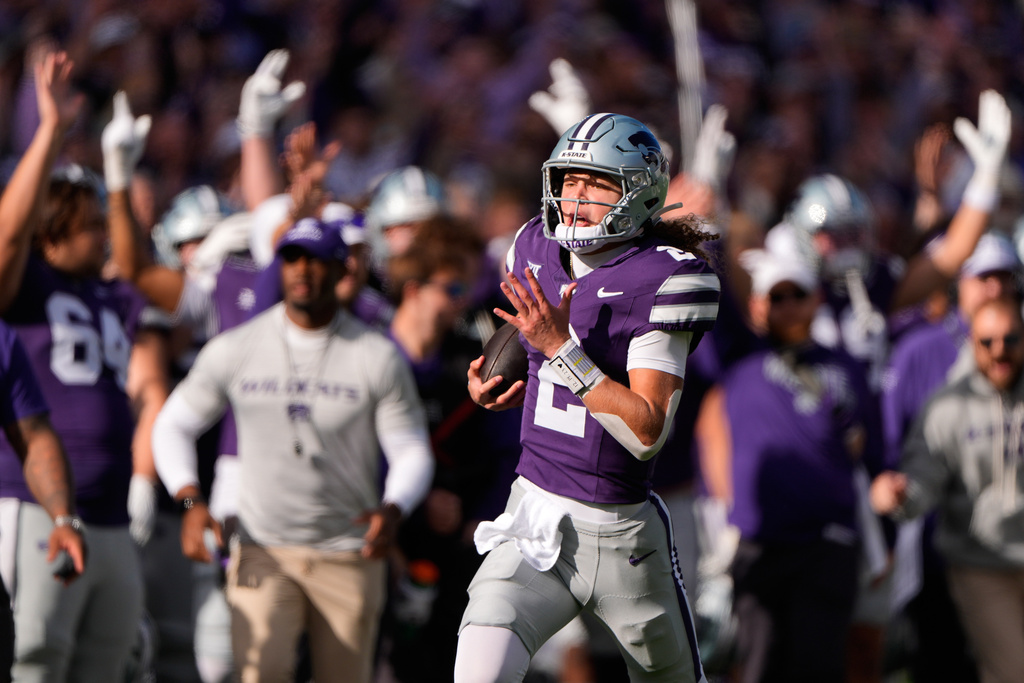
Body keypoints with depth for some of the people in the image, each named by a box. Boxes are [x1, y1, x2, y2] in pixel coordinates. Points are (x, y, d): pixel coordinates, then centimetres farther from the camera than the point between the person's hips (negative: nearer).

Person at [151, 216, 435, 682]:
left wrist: (392, 511, -20)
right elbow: (174, 425, 10)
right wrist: (191, 500, -7)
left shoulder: (377, 357, -1)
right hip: (262, 551, 0)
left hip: (348, 555, 0)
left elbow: (412, 452, 1)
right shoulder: (235, 350, 2)